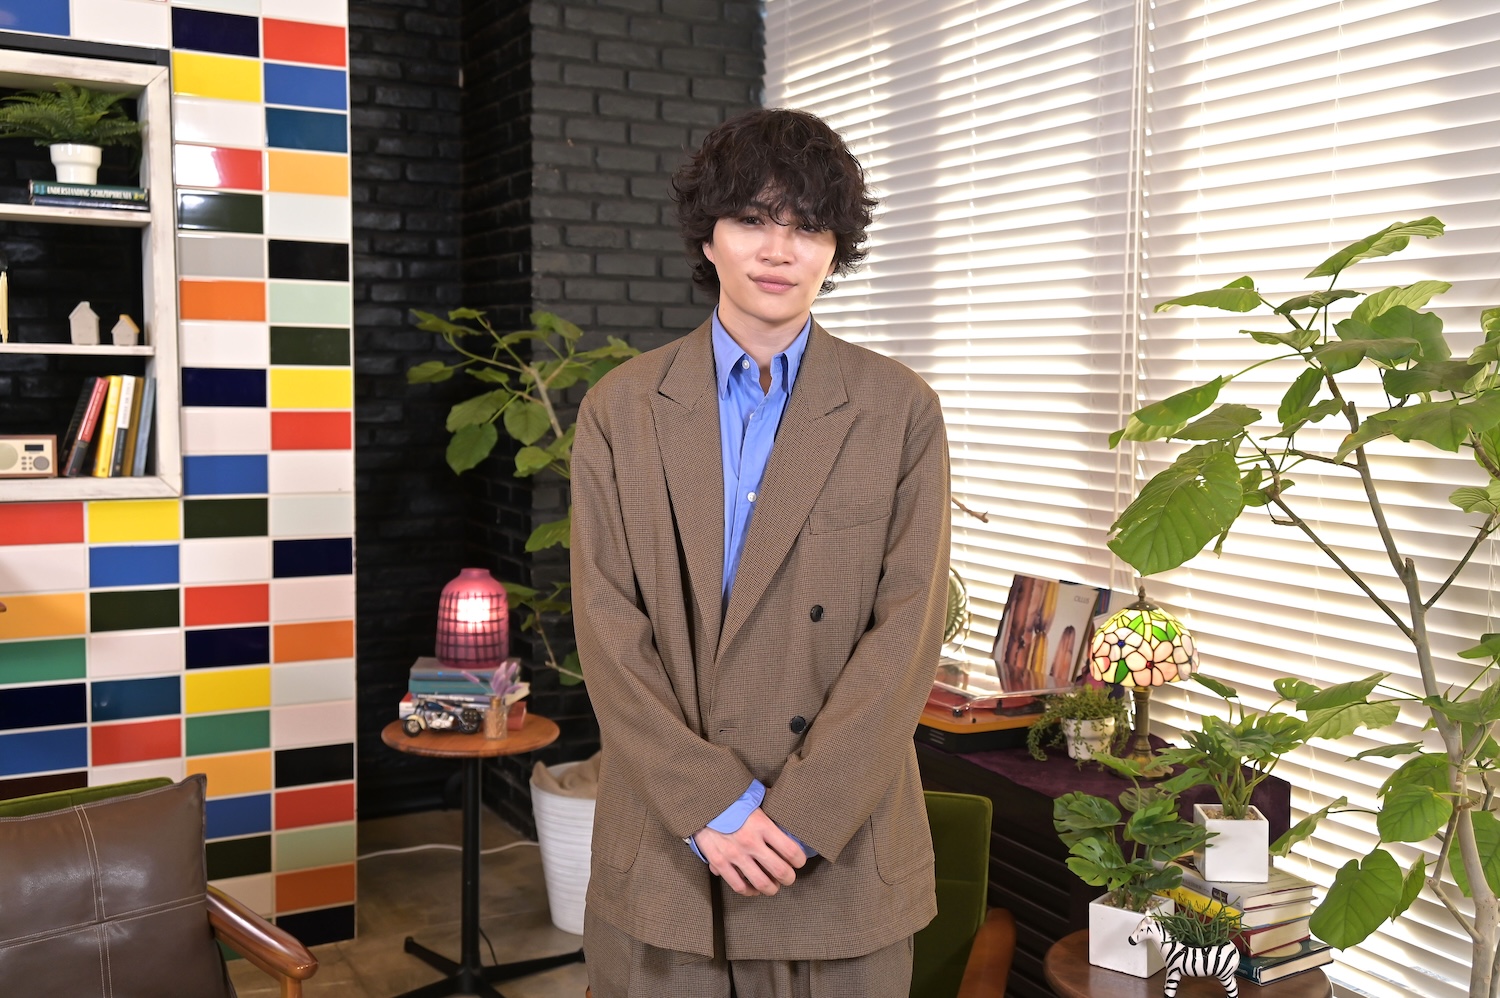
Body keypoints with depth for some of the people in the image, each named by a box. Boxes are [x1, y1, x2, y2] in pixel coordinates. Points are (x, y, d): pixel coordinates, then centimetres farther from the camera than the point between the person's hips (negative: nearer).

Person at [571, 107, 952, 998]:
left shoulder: (900, 412, -1)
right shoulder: (621, 409, 2)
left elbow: (908, 628, -7)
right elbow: (608, 629, -3)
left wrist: (797, 816, -13)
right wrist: (709, 804, -11)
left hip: (840, 850, 0)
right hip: (661, 847, 1)